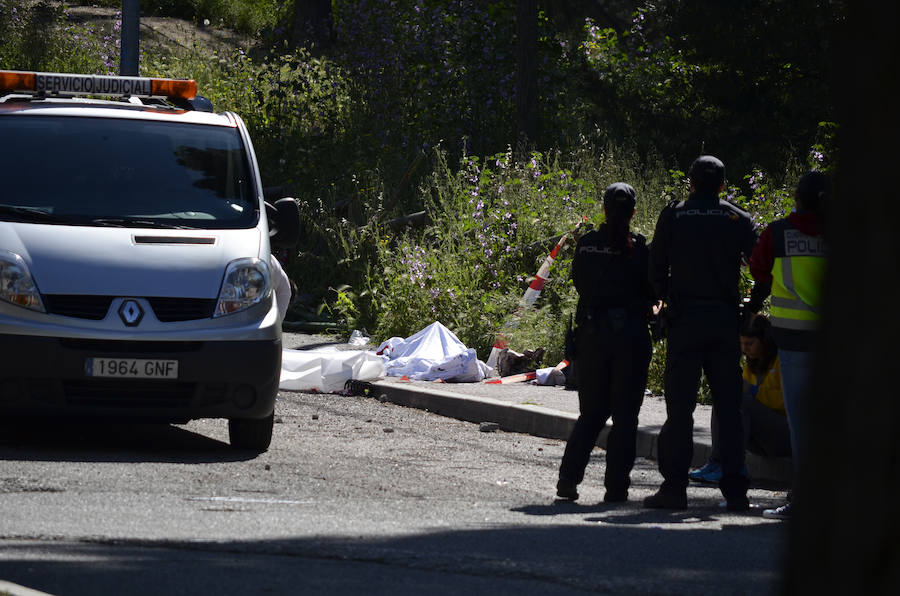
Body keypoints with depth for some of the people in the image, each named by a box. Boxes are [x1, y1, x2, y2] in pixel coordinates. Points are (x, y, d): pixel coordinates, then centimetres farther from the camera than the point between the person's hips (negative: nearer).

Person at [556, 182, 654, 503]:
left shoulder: (586, 244, -1)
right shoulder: (639, 248, -9)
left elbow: (578, 281, 9)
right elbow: (652, 293, -3)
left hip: (592, 333, 3)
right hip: (630, 335, -3)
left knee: (591, 413, 14)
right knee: (625, 415, 4)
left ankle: (568, 479, 4)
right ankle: (616, 486, 1)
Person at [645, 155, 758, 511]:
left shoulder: (673, 216, 1)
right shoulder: (737, 219, 4)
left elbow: (656, 268, -1)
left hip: (685, 318, -1)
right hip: (724, 319, 1)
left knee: (680, 405, 1)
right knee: (729, 407, 5)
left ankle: (674, 486, -3)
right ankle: (734, 490, 3)